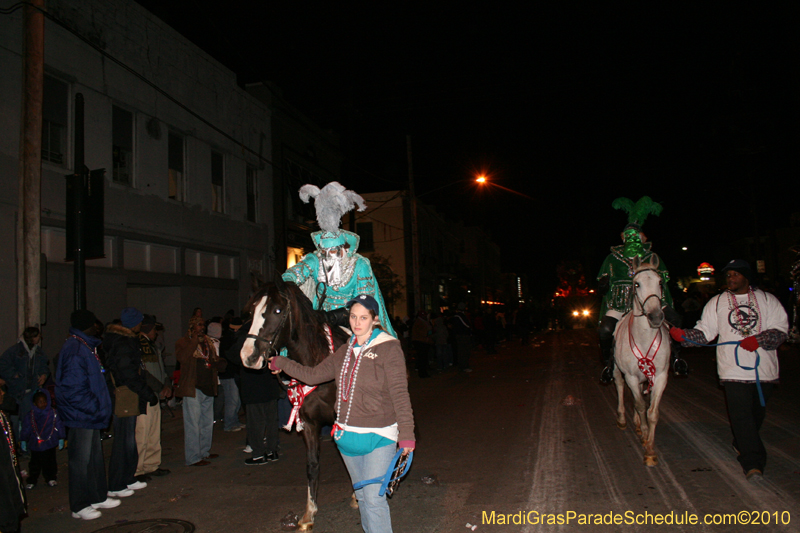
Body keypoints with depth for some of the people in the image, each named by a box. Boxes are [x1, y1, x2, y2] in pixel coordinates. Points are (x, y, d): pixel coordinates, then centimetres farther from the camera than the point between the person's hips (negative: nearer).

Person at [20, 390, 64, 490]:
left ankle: (51, 478, 25)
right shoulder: (30, 416, -3)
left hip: (50, 444, -1)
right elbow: (25, 429, 6)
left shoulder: (53, 413, -6)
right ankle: (31, 480, 25)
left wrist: (61, 439, 4)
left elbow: (59, 426, 1)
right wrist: (23, 441, 8)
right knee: (35, 463, 10)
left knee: (50, 462, 10)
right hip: (35, 444, 1)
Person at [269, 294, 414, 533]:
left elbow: (400, 394, -13)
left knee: (374, 498, -9)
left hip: (378, 437, -6)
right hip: (347, 436, 6)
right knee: (362, 496, 17)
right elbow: (313, 375, 14)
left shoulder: (389, 348, -10)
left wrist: (406, 433, -18)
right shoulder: (345, 351, 9)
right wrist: (280, 363, 17)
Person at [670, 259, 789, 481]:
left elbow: (781, 329, 1)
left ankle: (742, 444, 36)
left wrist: (759, 340, -16)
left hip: (764, 369, 1)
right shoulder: (717, 302, 9)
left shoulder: (767, 300, 8)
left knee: (757, 412, 12)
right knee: (741, 415, -8)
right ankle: (753, 462, -5)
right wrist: (684, 335, -14)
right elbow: (704, 331, 5)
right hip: (733, 369, -1)